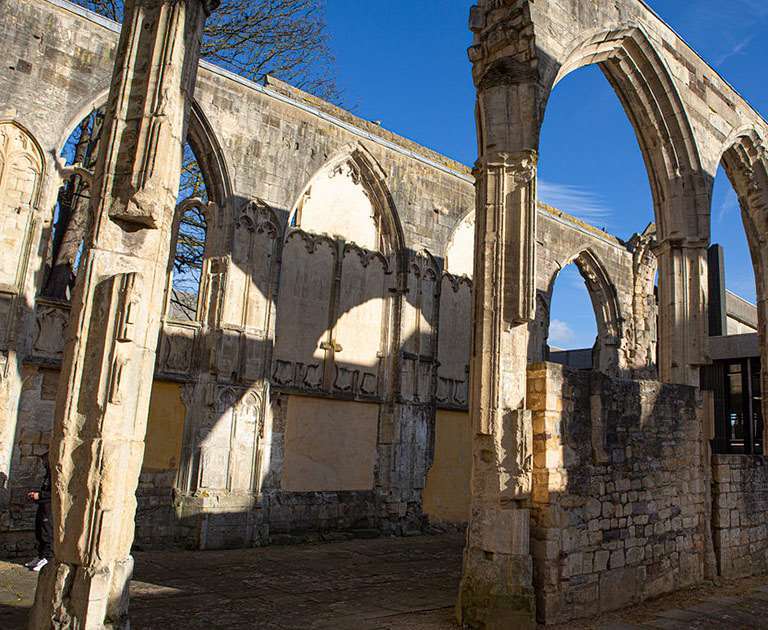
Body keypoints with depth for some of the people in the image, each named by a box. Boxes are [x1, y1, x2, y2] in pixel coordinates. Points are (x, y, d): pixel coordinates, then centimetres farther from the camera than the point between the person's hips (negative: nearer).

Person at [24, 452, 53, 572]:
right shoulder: (48, 473, 17)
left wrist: (40, 495, -18)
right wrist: (35, 493, 13)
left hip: (49, 508, -10)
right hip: (42, 507, 10)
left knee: (47, 534, -6)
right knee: (39, 533, 14)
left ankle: (47, 559, -2)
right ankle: (40, 556, 22)